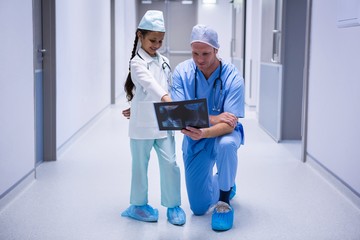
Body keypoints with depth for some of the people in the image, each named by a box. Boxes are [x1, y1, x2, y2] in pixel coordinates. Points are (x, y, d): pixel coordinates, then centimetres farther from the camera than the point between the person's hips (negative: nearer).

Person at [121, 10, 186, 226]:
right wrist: (166, 99, -44)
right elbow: (149, 84, -28)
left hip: (163, 122, 4)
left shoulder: (164, 62, 9)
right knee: (140, 166, 8)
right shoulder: (137, 62, -10)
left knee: (170, 163, 0)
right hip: (142, 124, -4)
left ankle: (173, 205, 13)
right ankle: (138, 205, 23)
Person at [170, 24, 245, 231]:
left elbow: (229, 124, -30)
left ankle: (224, 200, -16)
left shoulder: (232, 77, -24)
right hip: (194, 140, 3)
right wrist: (213, 118, -33)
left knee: (226, 144, -42)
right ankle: (226, 185, 41)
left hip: (224, 135, -2)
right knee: (199, 208, 6)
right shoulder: (182, 72, -17)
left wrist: (204, 132, -49)